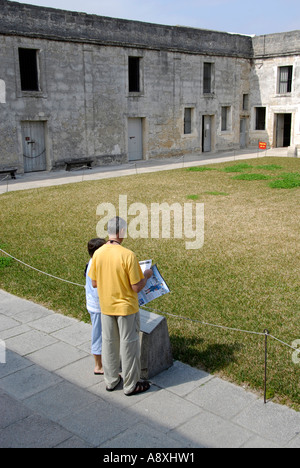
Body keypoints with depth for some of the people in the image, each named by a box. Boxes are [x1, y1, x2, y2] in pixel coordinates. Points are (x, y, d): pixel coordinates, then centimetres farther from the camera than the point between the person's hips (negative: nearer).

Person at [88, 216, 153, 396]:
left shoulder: (98, 254, -8)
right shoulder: (128, 255, -23)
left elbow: (94, 283, 1)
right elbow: (137, 287, -19)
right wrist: (146, 275, 0)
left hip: (106, 308, 5)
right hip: (126, 307, -5)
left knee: (109, 343, 19)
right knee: (129, 345, 10)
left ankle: (111, 380, 34)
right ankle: (131, 385, 25)